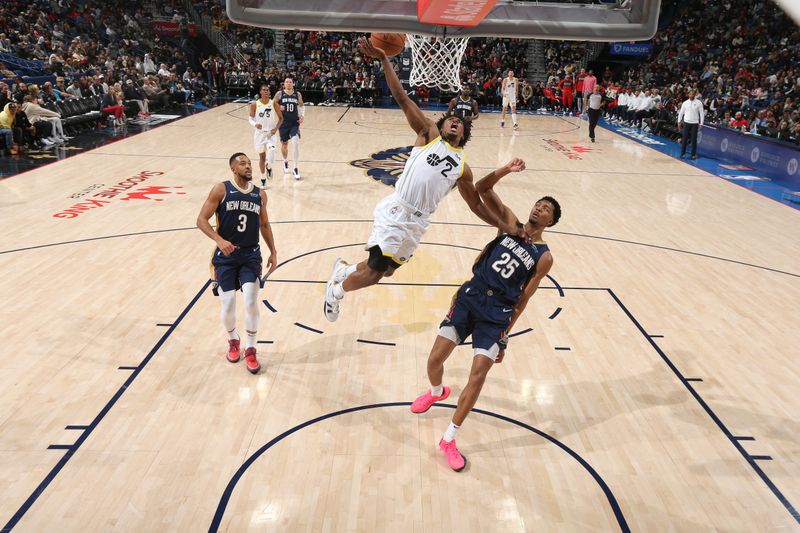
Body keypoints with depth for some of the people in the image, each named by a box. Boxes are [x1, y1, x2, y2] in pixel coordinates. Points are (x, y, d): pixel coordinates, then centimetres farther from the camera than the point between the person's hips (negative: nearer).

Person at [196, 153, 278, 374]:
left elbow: (264, 225, 17)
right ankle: (233, 340, 32)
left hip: (251, 255, 2)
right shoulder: (221, 190, -7)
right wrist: (219, 240, -24)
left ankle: (250, 349, 9)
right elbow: (201, 219, -9)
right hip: (226, 255, -2)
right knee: (228, 306, 0)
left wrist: (273, 252, 13)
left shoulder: (260, 194, 5)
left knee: (251, 302, -10)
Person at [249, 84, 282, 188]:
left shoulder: (274, 104, -4)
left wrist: (276, 128, -10)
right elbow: (251, 119, 1)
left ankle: (269, 167, 4)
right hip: (259, 133, 1)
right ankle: (263, 179, 25)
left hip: (270, 133, -1)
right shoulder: (254, 104, -5)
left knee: (271, 151, -28)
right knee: (262, 157, 10)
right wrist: (255, 124, -22)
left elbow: (281, 118, 5)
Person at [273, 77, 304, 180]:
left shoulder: (298, 94, 2)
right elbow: (272, 105, 3)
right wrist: (278, 108, -19)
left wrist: (302, 115, 0)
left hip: (294, 123, 0)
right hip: (283, 123, 0)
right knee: (284, 144, 13)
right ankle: (285, 162, 44)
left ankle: (296, 168, -11)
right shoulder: (279, 94, -2)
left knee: (296, 142, -20)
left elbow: (301, 106, 17)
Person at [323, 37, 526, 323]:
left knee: (386, 270, 14)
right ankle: (336, 290, 22)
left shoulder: (462, 168, 17)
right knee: (374, 272, -8)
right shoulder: (429, 134, 6)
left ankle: (343, 270, 43)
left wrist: (504, 226, 19)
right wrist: (384, 59, -9)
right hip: (396, 211, -5)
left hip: (417, 223, 5)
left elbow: (477, 205, 23)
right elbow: (402, 98, -1)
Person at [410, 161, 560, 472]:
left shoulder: (544, 258, 3)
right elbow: (482, 189, 3)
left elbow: (522, 300, 3)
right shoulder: (510, 224, 8)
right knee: (435, 359, -2)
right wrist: (507, 170, -11)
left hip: (498, 313, -2)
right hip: (470, 297, 2)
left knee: (478, 374, -11)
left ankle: (449, 439, 5)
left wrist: (506, 334, 1)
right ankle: (437, 392, 36)